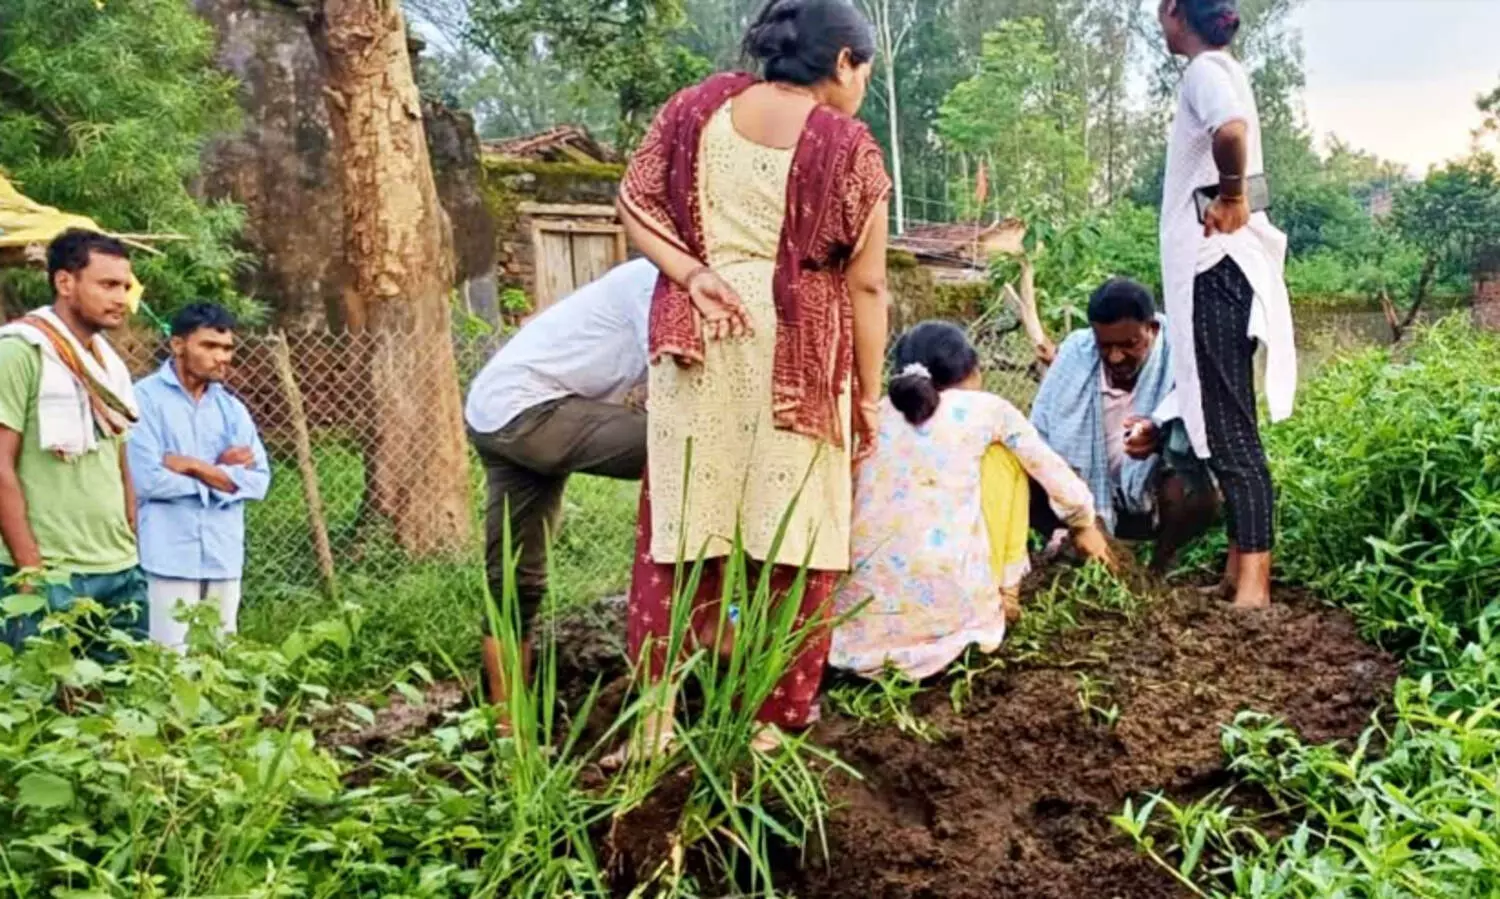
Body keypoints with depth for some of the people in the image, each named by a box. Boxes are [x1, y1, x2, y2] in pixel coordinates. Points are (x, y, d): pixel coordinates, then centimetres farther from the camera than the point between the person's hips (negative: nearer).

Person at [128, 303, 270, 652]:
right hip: (168, 559, -5)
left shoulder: (231, 407, 12)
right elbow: (147, 478, -16)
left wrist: (194, 467, -9)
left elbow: (258, 480, 2)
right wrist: (220, 471, -6)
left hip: (224, 559, 5)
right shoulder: (145, 398, -5)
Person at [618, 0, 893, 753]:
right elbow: (865, 285, -4)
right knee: (794, 539, 8)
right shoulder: (849, 148, -6)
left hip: (696, 345, 4)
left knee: (677, 524, 10)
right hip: (797, 359, -3)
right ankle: (772, 719, 17)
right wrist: (869, 393, 3)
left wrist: (690, 273, -7)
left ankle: (654, 716, 14)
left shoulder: (698, 108, 6)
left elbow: (635, 204, 2)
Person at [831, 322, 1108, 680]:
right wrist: (1085, 524, 40)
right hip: (952, 607, -3)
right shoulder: (987, 408, 9)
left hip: (862, 612, 4)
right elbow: (1054, 473, 19)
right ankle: (1004, 594, 19)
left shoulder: (878, 413, 17)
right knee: (1003, 454, 18)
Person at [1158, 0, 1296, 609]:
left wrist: (1230, 198, -20)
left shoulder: (1206, 69, -12)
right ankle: (1241, 569, 18)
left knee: (1230, 428, -10)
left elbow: (1232, 130, -34)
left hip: (1214, 266, -10)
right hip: (1214, 265, 10)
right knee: (1225, 426, 12)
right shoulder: (1219, 70, 18)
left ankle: (1253, 581, -7)